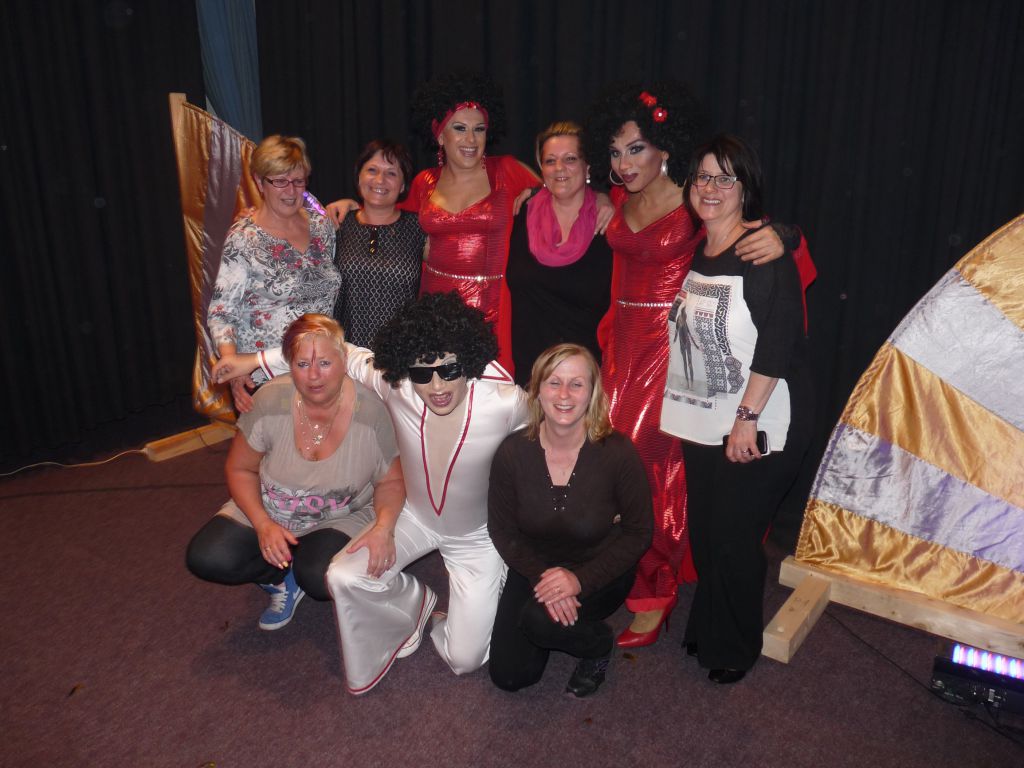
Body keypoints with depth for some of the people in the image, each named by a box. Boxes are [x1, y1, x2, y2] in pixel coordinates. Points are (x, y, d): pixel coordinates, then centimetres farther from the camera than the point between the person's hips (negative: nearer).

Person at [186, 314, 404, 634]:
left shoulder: (369, 410, -20)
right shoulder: (270, 400, -17)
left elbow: (390, 482, -7)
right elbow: (240, 469, -4)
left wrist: (383, 528, -28)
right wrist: (263, 524, -18)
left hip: (341, 520, -2)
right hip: (267, 512, 3)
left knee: (319, 578, -31)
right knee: (205, 558, -19)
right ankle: (284, 578, 8)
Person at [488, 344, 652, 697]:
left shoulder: (618, 453, -22)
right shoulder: (512, 453, -17)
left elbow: (638, 535, -13)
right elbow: (503, 530, -5)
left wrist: (581, 579, -25)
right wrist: (541, 575, -22)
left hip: (600, 571, -3)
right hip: (535, 566, 3)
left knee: (540, 621, -31)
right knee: (508, 676, -1)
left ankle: (600, 645, 3)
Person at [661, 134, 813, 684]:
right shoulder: (692, 252, 11)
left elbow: (777, 342, -18)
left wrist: (747, 417, -21)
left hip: (759, 425, -6)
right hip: (702, 422, 6)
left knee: (734, 536, 1)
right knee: (703, 530, 12)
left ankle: (735, 647, 24)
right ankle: (704, 629, 34)